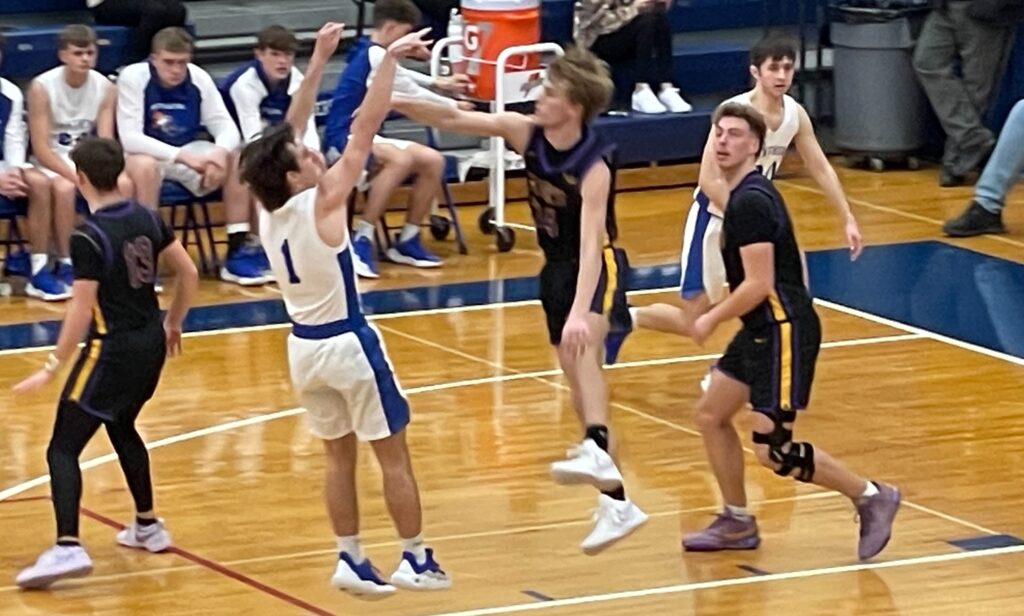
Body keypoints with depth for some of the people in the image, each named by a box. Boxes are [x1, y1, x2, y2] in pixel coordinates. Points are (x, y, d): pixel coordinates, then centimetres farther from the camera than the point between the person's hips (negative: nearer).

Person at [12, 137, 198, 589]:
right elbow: (188, 274, 9)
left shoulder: (89, 238, -18)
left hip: (112, 348, -8)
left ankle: (68, 547, -20)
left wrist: (52, 368, -15)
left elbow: (81, 310, -20)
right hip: (151, 345, 8)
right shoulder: (146, 219, 3)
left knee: (63, 448, -5)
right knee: (121, 427, 31)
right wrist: (172, 323, 25)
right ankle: (148, 527, 38)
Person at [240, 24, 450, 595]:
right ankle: (417, 560, 11)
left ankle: (352, 560, 15)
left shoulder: (270, 209, -4)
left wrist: (320, 60, 7)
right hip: (348, 342, -7)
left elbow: (291, 128, 5)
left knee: (339, 456, 16)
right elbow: (365, 128, -21)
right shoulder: (321, 203, -21)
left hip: (305, 345, 7)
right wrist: (389, 60, -17)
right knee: (394, 455, 5)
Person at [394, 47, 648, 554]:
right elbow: (457, 120, -9)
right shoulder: (527, 133, -9)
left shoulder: (594, 168, -26)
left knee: (581, 345, -36)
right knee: (576, 372, 8)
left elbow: (591, 245, -35)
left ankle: (597, 450, -55)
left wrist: (580, 312, -46)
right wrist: (398, 102, -23)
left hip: (597, 268, -7)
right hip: (556, 268, 7)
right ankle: (614, 500, 13)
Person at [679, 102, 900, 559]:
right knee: (711, 414, 16)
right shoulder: (744, 192, 12)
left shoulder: (751, 201, -19)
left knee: (773, 449, -11)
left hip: (783, 332, -11)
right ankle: (737, 524, 25)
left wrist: (712, 320, -10)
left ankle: (870, 497, 2)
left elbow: (758, 284, -23)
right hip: (762, 330, 11)